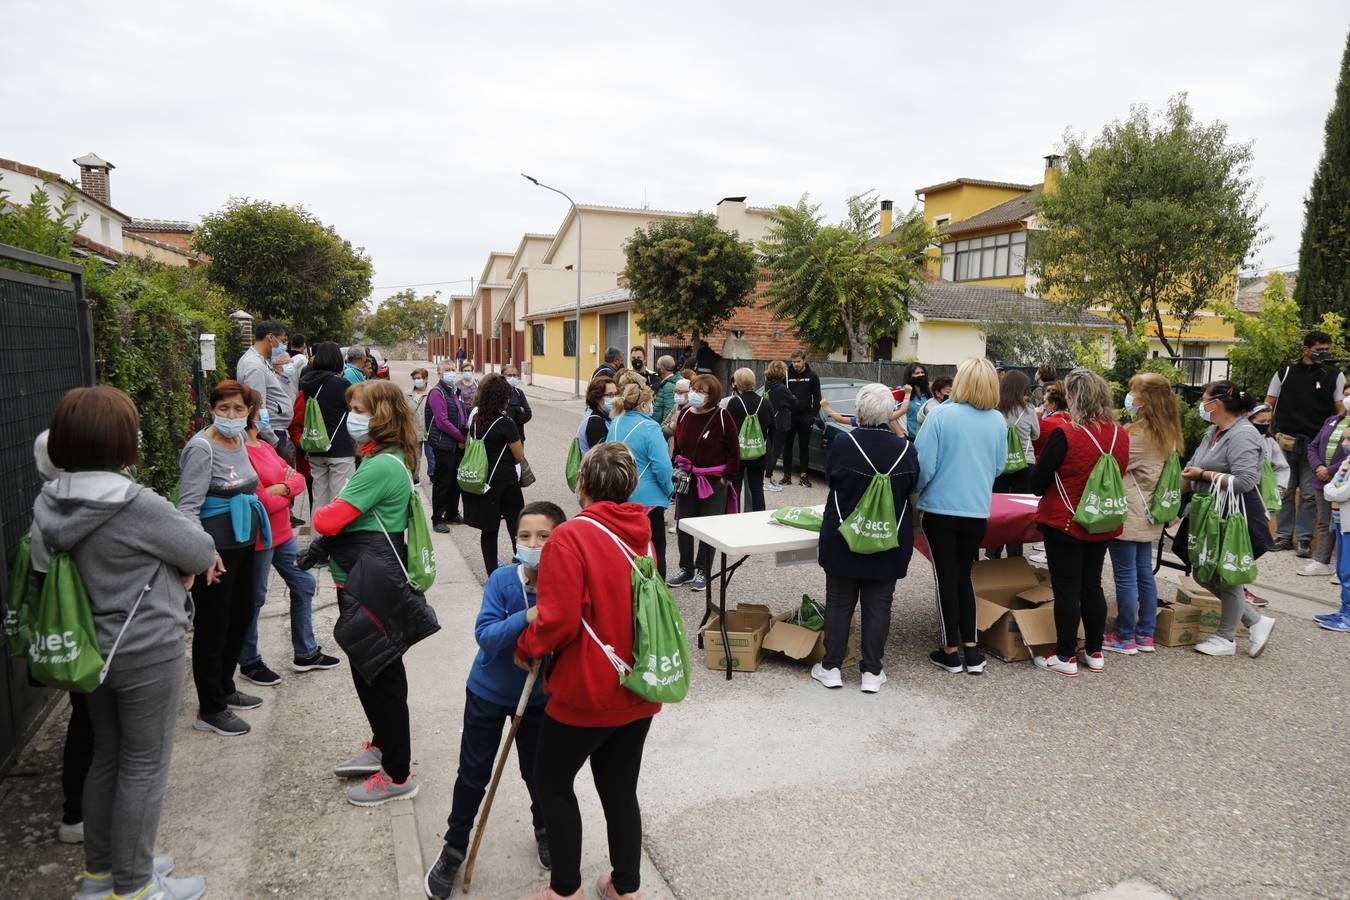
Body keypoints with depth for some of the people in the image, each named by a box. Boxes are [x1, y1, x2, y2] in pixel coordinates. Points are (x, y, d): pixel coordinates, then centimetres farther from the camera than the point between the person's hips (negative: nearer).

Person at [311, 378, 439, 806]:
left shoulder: (383, 466, -22)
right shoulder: (383, 459, 12)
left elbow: (331, 519, -21)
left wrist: (319, 516, 1)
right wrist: (324, 545, 2)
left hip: (372, 585, -10)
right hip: (363, 581, 10)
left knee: (381, 674, 1)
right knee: (369, 670, 22)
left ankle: (398, 775, 15)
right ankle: (383, 745, 41)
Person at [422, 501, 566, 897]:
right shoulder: (502, 580, -22)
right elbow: (485, 636, -28)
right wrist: (526, 618, -42)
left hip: (539, 695, 1)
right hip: (488, 692, -1)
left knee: (537, 770, 16)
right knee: (473, 775, 11)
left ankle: (545, 830, 46)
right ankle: (454, 848, 34)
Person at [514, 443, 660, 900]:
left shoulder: (570, 537, -20)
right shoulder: (642, 535, 2)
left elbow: (559, 622, -23)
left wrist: (525, 646, -5)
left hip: (586, 691, -6)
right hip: (637, 690, 6)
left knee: (552, 782, 17)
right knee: (621, 789, 19)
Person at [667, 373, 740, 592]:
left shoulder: (722, 417, -10)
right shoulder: (685, 415, 4)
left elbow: (734, 451, -6)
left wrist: (727, 477, -9)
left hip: (714, 481, -5)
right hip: (686, 480, 5)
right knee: (683, 525, 8)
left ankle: (702, 571, 17)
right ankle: (686, 569, 23)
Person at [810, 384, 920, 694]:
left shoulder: (842, 445, -15)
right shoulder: (906, 449, -9)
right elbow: (910, 490, 5)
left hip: (843, 539, -1)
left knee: (839, 603, 10)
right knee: (878, 605, 10)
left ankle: (831, 667, 18)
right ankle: (872, 672, 15)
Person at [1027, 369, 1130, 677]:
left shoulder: (1065, 435, -21)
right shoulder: (1121, 436, -2)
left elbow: (1037, 484, -16)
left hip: (1065, 524, -6)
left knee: (1066, 590, 3)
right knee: (1092, 586, 17)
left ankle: (1066, 657, 12)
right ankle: (1095, 653, 26)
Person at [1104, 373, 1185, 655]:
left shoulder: (1137, 433, -19)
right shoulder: (1169, 433, 8)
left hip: (1128, 514, -9)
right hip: (1149, 515, 9)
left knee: (1126, 576, 0)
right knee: (1144, 573, 15)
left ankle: (1125, 637, 9)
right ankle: (1146, 635, 23)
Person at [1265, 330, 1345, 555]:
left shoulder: (1335, 376, 7)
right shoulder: (1284, 373, 8)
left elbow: (1341, 410, 7)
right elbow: (1268, 405, 11)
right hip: (1285, 441, 1)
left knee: (1310, 493, 1)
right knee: (1284, 491, 6)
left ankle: (1303, 538, 8)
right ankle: (1283, 536, 15)